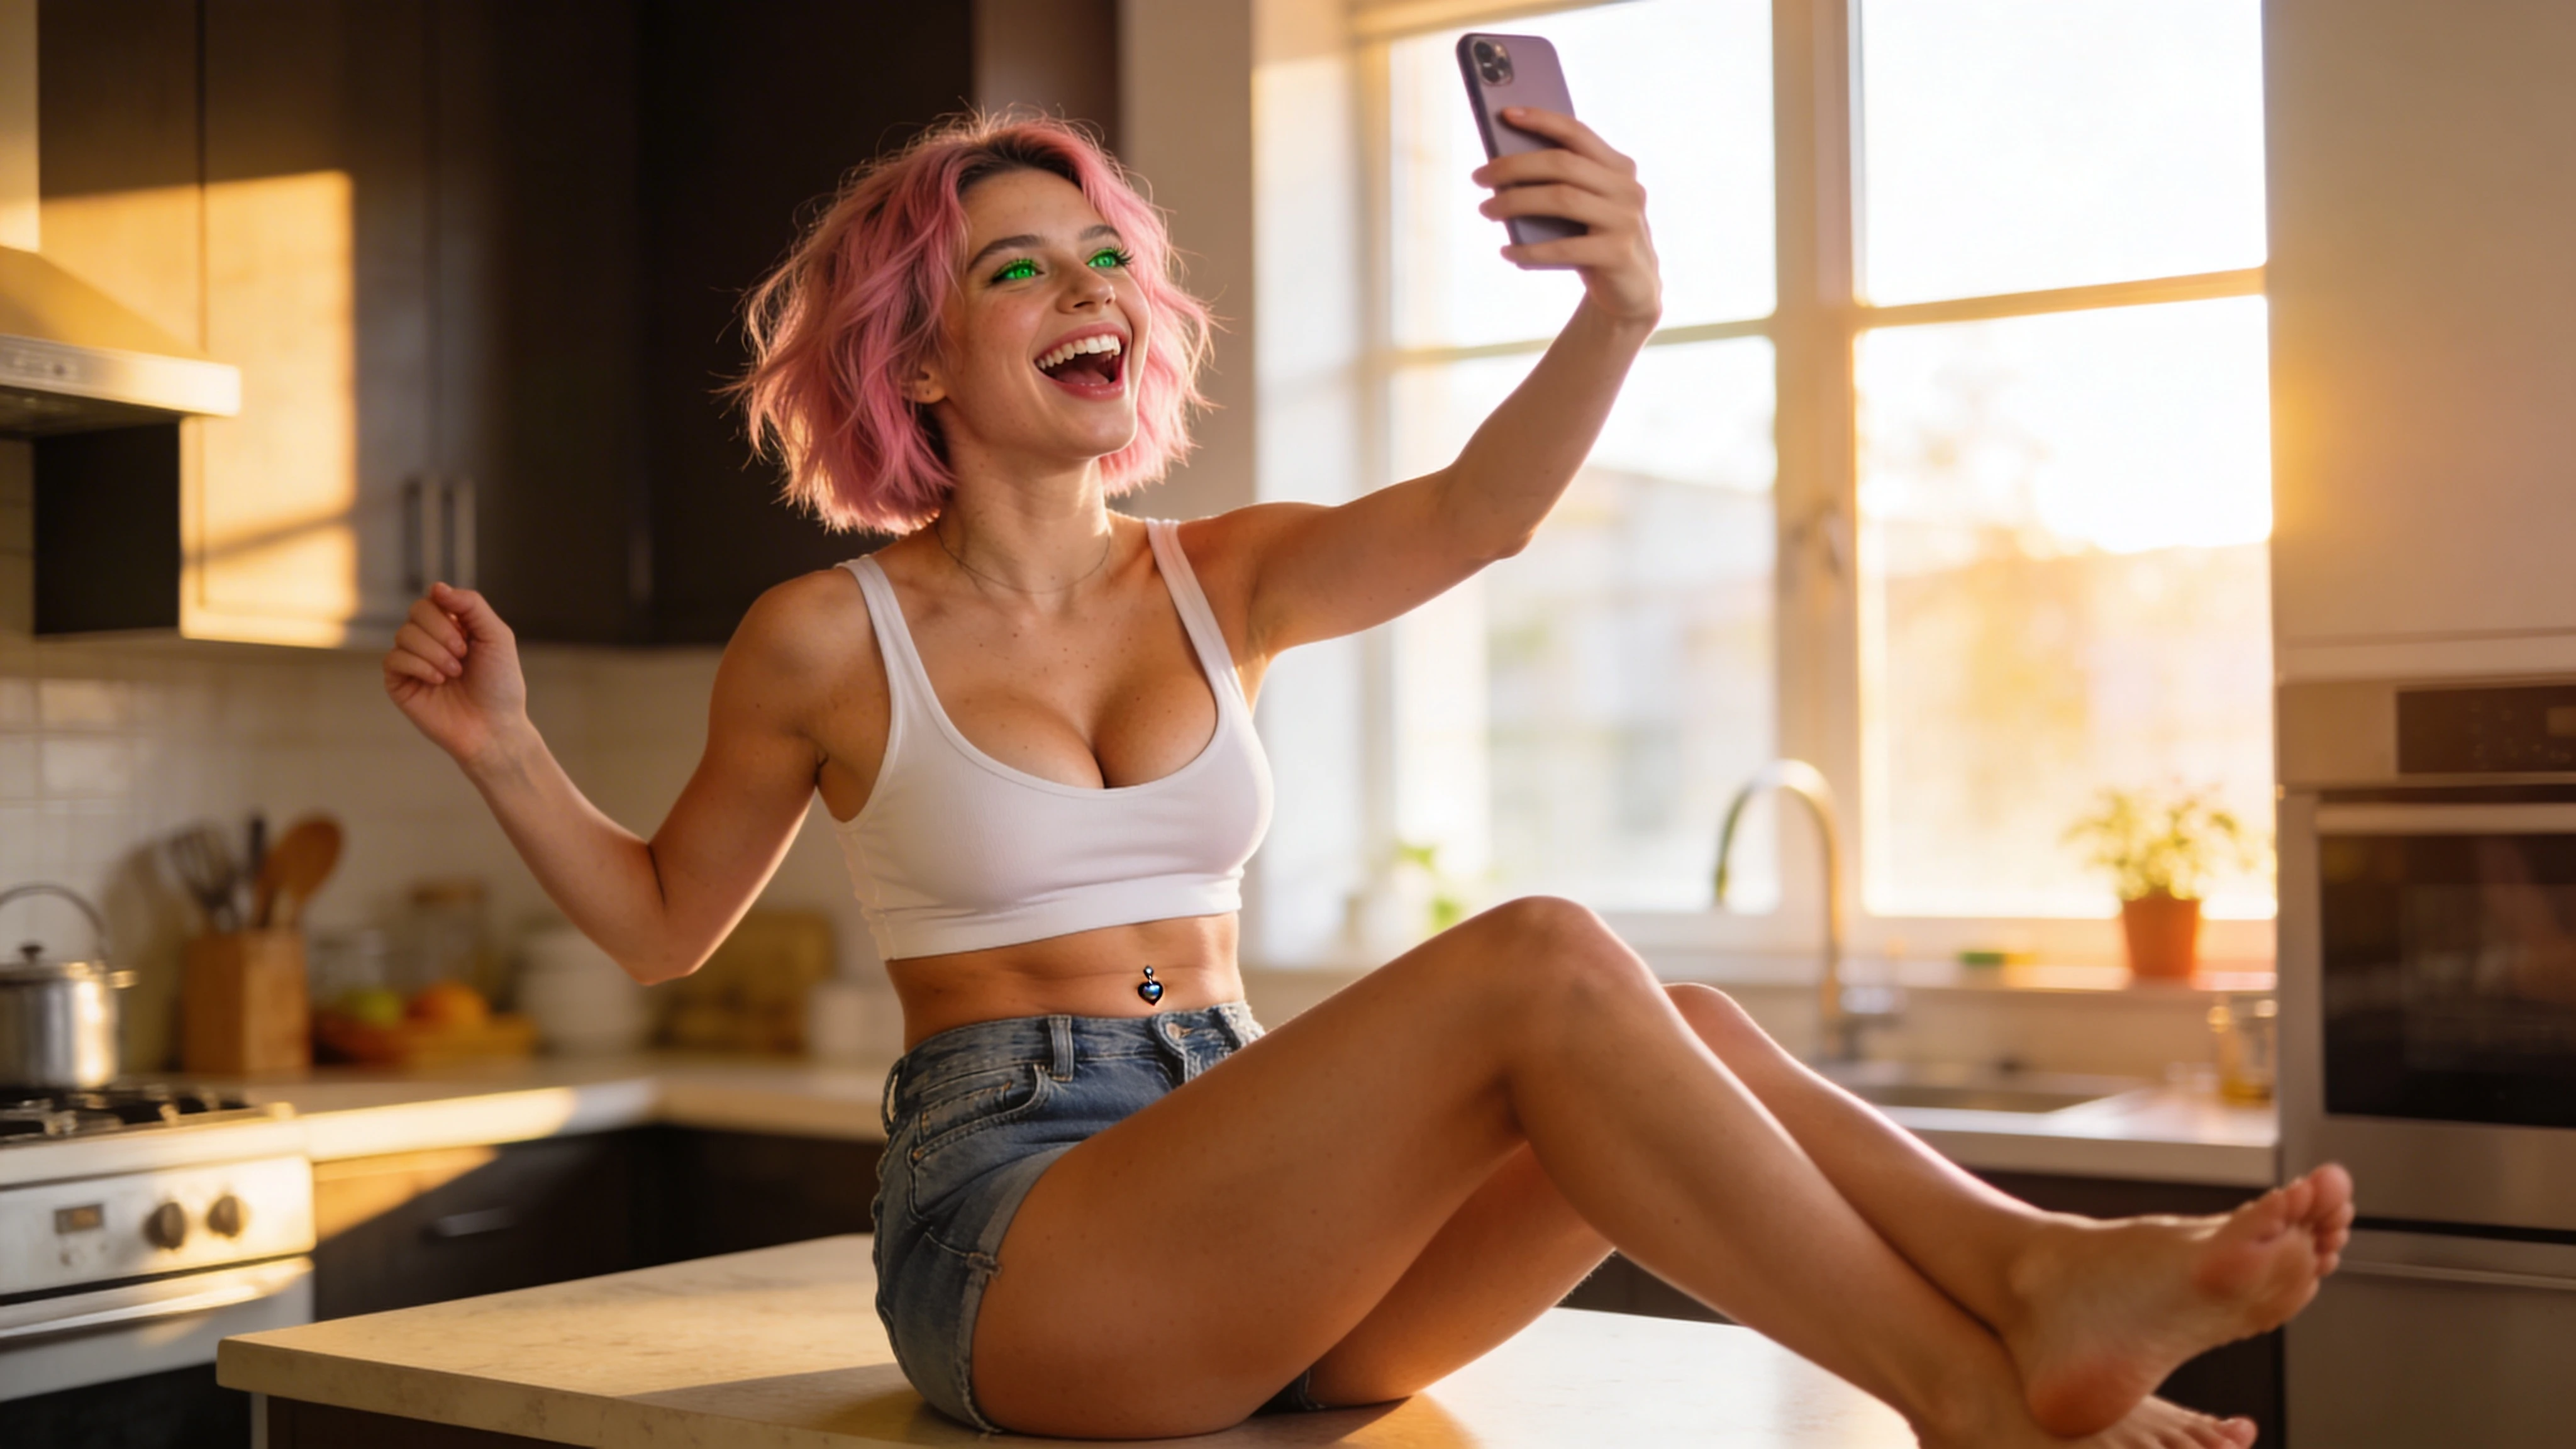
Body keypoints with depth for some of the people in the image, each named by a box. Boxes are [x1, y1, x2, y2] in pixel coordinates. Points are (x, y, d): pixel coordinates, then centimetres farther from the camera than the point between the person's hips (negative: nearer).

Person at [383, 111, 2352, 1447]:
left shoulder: (1224, 581, 9)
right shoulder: (828, 639, 1)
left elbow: (1472, 514, -11)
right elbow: (664, 921, 14)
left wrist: (1619, 314, -30)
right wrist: (507, 751, -3)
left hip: (1263, 1241, 5)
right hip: (1013, 1234, -5)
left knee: (1671, 1026, -23)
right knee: (1543, 960, -28)